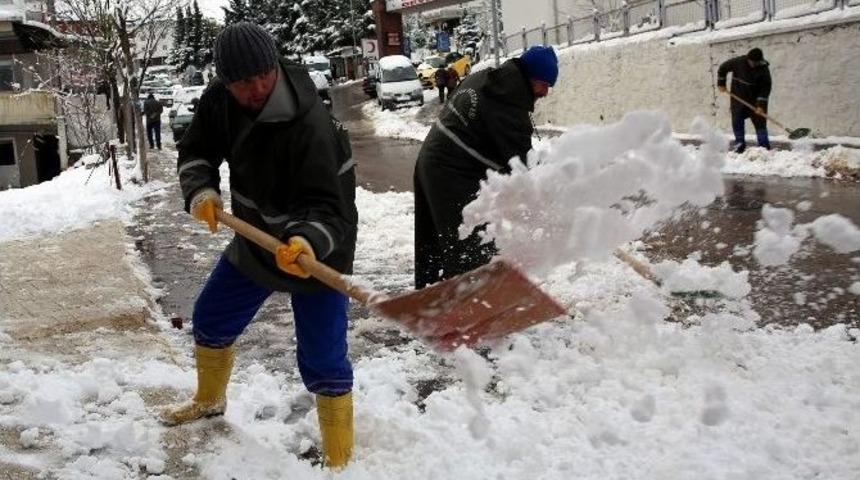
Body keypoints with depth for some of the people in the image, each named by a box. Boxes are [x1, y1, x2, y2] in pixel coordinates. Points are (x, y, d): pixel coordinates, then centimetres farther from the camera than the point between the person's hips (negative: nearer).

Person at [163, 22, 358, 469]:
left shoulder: (310, 126, -33)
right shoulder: (220, 99, -11)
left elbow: (327, 209, -35)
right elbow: (195, 149, 3)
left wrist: (307, 240, -56)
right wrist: (201, 191, -17)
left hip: (317, 249, -7)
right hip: (256, 237, 7)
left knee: (321, 361, -10)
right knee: (210, 319, 22)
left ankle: (339, 459, 10)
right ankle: (209, 400, 51)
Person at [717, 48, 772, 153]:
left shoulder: (763, 69, -15)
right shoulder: (738, 62, -13)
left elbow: (765, 88, -15)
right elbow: (723, 68, 2)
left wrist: (761, 105, -23)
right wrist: (721, 83, 3)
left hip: (755, 100, -1)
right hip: (738, 98, 1)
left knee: (760, 121, -2)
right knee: (737, 121, 4)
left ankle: (764, 146, 3)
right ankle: (739, 144, 17)